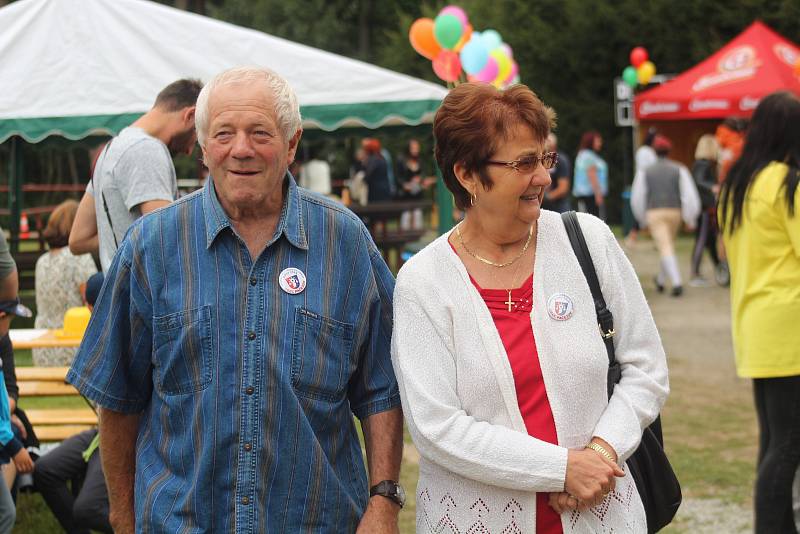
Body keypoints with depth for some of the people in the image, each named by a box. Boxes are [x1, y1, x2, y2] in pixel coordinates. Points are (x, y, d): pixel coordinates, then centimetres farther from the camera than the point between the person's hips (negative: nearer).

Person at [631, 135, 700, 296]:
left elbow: (637, 198, 8)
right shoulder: (679, 170, 4)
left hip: (654, 212, -2)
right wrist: (690, 218, -1)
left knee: (665, 247, -10)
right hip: (675, 211, 2)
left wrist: (642, 219, 22)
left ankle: (677, 282, -27)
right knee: (669, 245, 22)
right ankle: (661, 280, 35)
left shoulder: (645, 172, 5)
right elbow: (689, 194, -5)